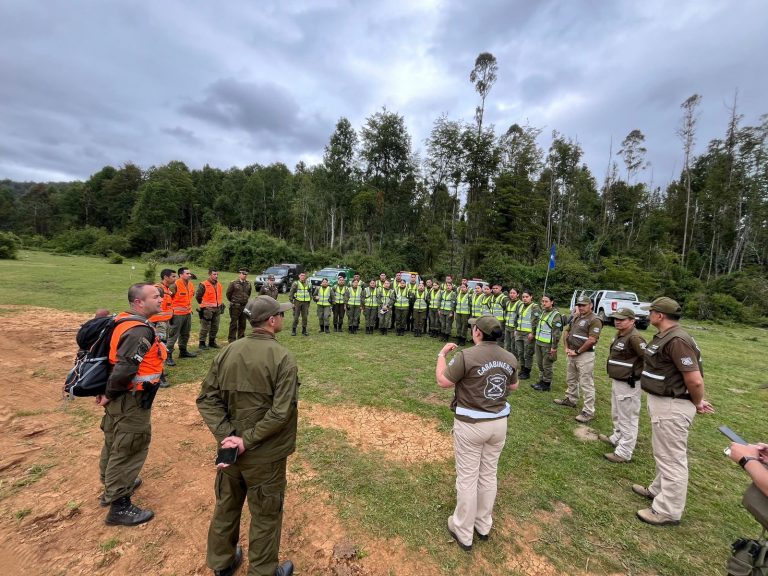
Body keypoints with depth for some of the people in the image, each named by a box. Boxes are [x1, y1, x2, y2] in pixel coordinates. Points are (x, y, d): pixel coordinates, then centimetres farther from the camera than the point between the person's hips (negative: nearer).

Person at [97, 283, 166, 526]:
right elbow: (124, 369, -32)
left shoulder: (123, 320, 5)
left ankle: (113, 485, 47)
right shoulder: (140, 331, -27)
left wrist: (106, 391, 16)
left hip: (121, 398, 10)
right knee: (128, 449, 5)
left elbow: (114, 358, 13)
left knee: (115, 443, 26)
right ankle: (119, 507, 21)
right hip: (131, 400, -10)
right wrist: (109, 395, -15)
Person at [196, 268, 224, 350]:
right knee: (205, 327, -2)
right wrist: (204, 304, 4)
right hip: (207, 309, -7)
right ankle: (202, 344, 8)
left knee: (215, 327, 13)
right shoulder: (203, 285, -12)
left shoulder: (219, 284, 10)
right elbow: (197, 296, -5)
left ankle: (212, 342, 26)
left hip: (217, 309, 7)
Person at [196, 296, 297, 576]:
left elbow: (207, 399, -5)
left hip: (230, 446, 5)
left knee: (225, 508, 27)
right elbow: (280, 413, -26)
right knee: (265, 516, 18)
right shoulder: (283, 358, -22)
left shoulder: (227, 352, -6)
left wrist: (227, 436, -9)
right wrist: (248, 440, -16)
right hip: (264, 455, -5)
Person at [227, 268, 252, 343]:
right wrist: (232, 301, 10)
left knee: (243, 324, 10)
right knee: (233, 323, 2)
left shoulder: (248, 284, 6)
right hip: (235, 306, -4)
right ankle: (231, 339, 10)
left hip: (245, 306, 4)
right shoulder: (233, 283, -7)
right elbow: (228, 293, 2)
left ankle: (241, 338, 21)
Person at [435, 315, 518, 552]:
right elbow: (513, 386, 12)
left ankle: (463, 532, 27)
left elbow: (443, 382, -14)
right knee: (488, 475, 21)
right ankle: (483, 526, 39)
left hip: (471, 424, -5)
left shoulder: (466, 356, -22)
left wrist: (442, 354, -2)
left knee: (467, 478, 10)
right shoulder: (510, 358, -5)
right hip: (499, 422, 5)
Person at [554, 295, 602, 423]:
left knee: (586, 384, -3)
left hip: (585, 355, -9)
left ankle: (588, 411, 5)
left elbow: (591, 340, -22)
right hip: (572, 354, 9)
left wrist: (577, 352, -15)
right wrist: (566, 348, 6)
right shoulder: (576, 318, 13)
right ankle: (571, 400, 38)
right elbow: (566, 332, 18)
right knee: (570, 379, 21)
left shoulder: (594, 320, -14)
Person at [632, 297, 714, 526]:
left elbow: (695, 380, -26)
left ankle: (668, 511, 17)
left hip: (672, 406, -11)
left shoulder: (677, 340, -25)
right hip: (662, 402, 11)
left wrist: (697, 404, -8)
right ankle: (659, 489, 43)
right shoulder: (664, 336, 8)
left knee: (672, 458, 3)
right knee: (663, 453, 25)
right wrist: (696, 400, 14)